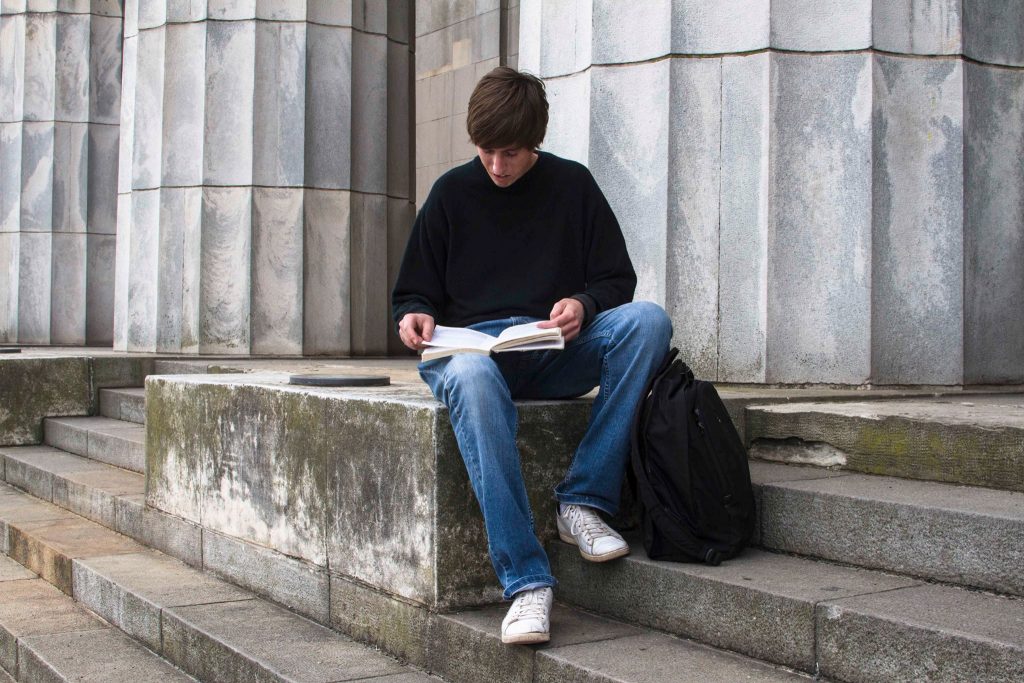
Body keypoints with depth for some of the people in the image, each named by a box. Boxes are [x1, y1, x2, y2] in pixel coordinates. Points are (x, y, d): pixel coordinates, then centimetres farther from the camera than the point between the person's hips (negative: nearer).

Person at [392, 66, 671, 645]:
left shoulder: (572, 184, 12)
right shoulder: (453, 192, 11)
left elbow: (618, 281, 12)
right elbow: (415, 291, 16)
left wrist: (584, 304, -11)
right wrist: (418, 315, -9)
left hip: (556, 358, 2)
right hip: (474, 347, -1)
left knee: (648, 319, -28)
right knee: (470, 375, -40)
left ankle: (584, 501, -26)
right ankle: (526, 581, -41)